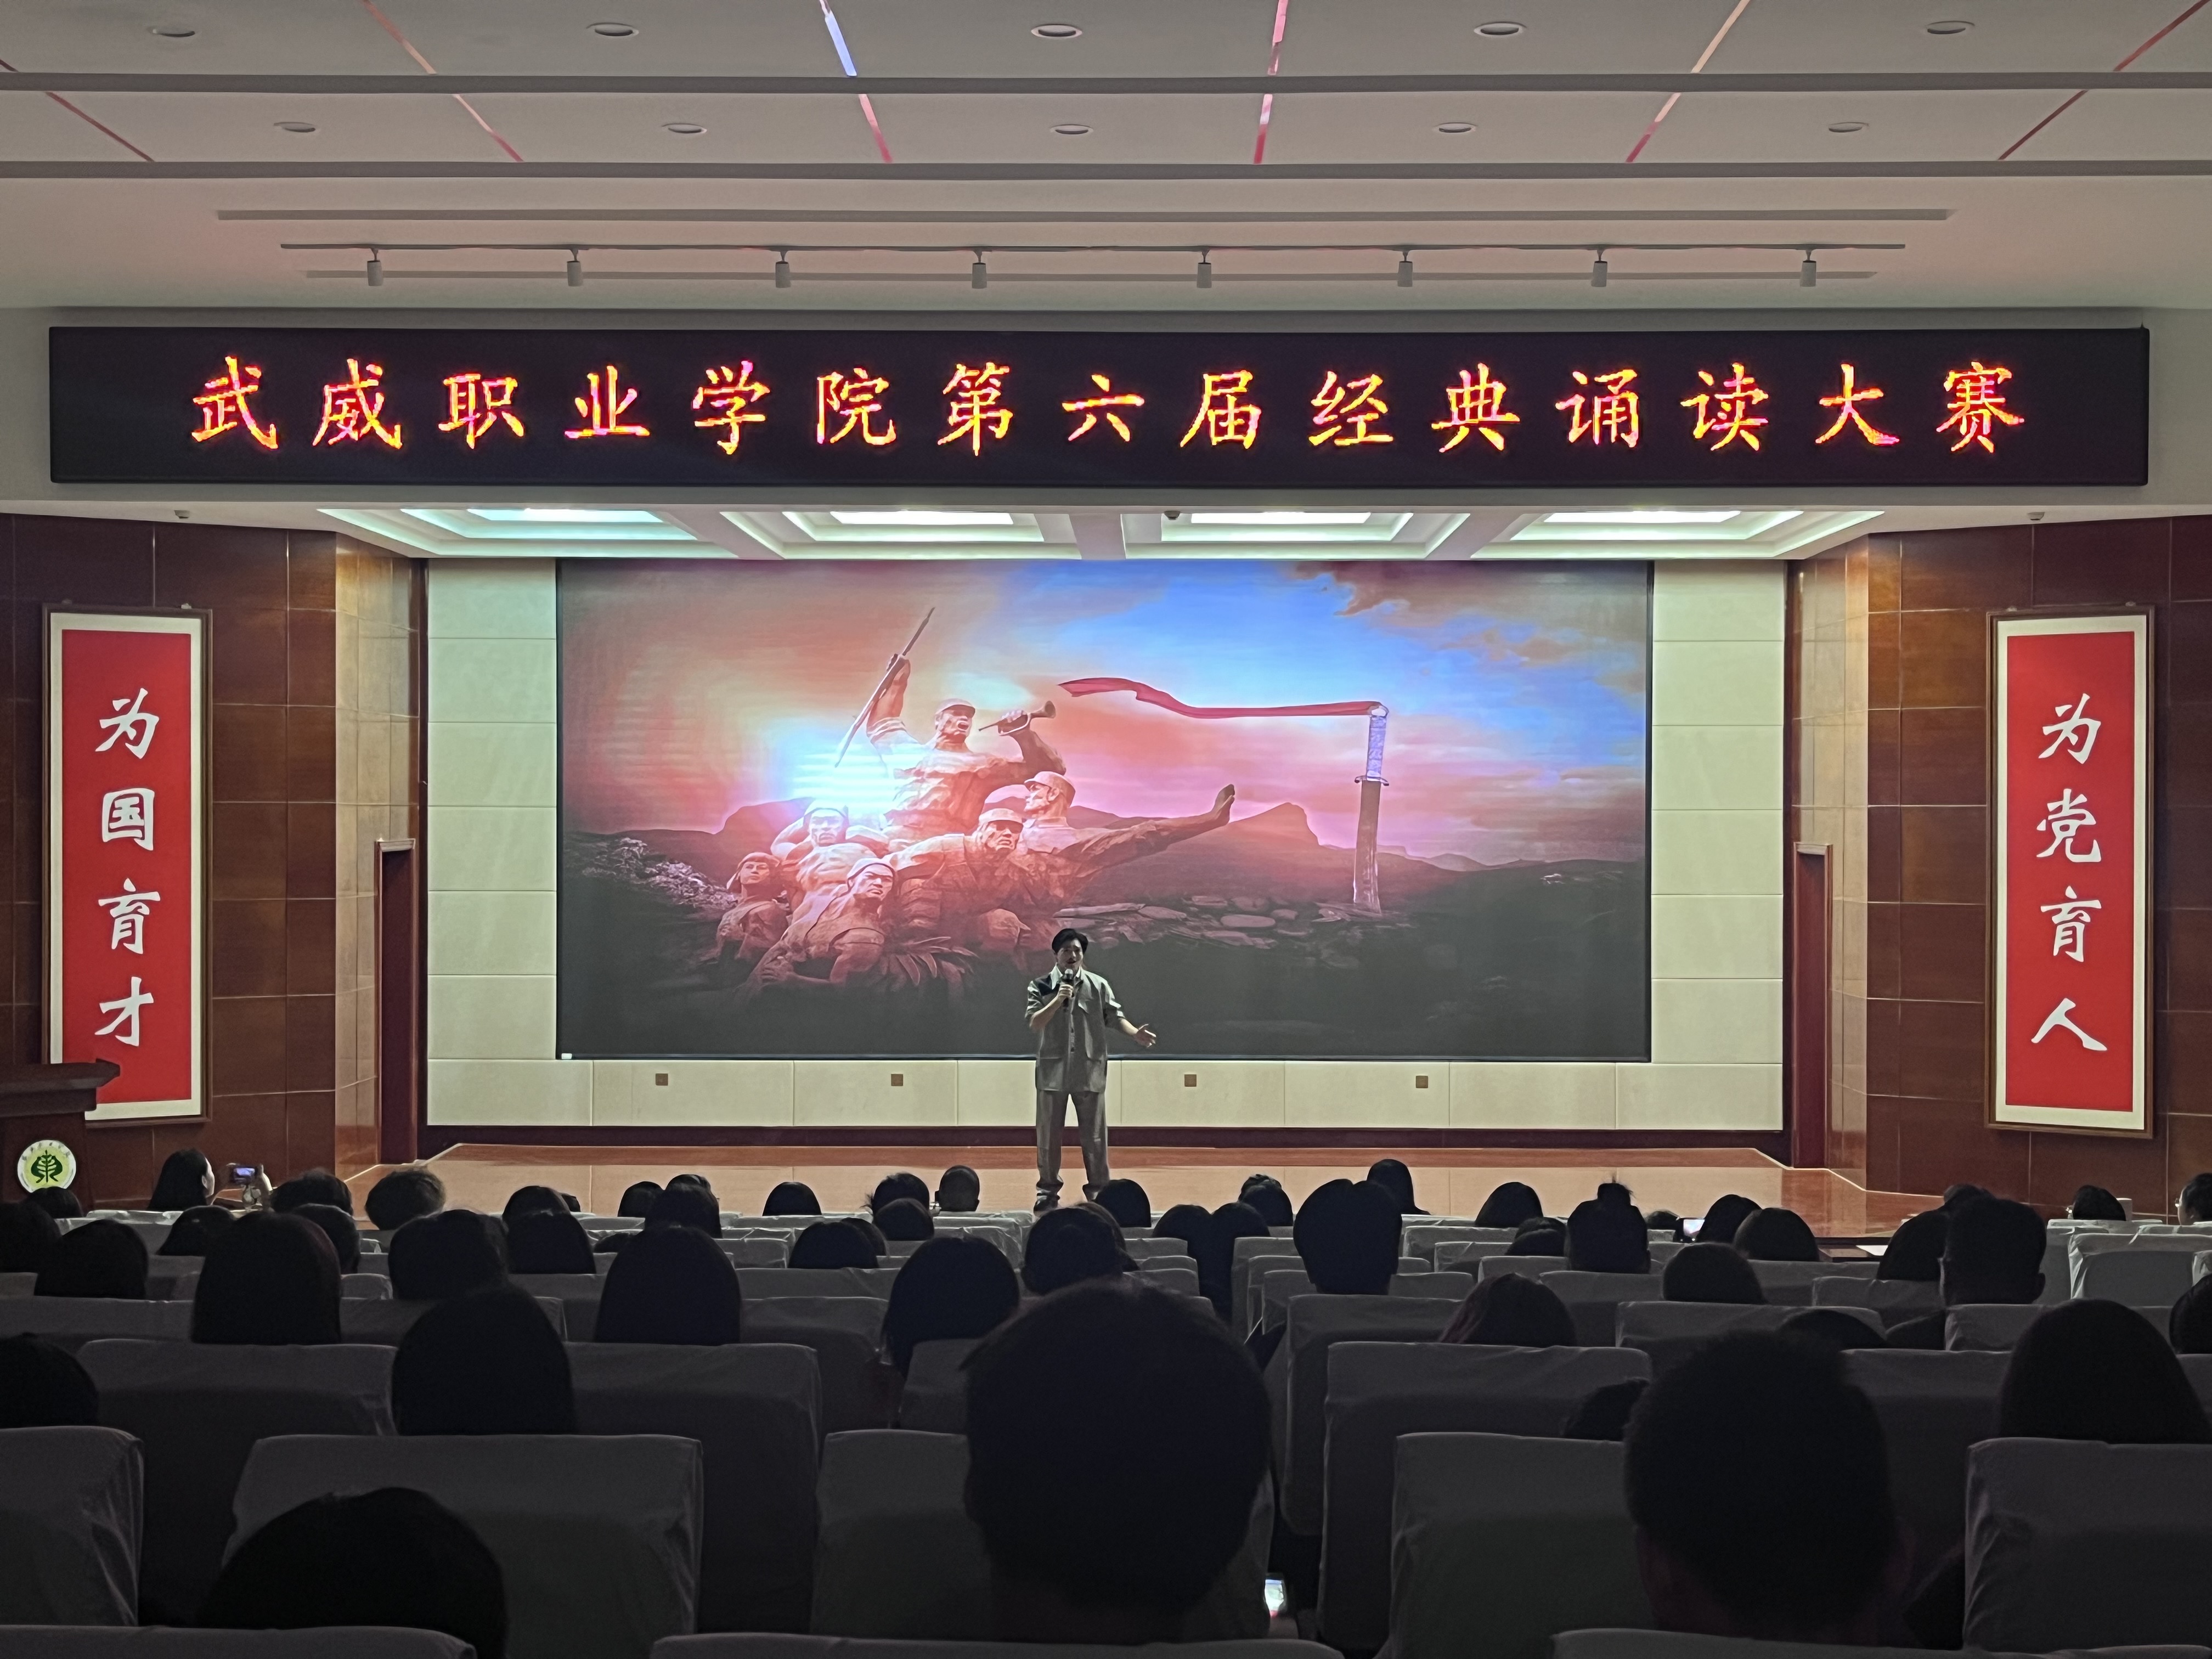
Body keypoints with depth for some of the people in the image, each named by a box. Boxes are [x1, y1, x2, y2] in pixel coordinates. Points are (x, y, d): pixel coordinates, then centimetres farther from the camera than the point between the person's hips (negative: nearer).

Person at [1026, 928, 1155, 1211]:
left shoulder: (1098, 986, 2)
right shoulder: (1041, 987, -1)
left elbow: (1116, 1017, -1)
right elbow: (1034, 1024, -10)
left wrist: (1136, 1035, -20)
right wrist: (1058, 1000, -21)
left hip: (1090, 1071, 0)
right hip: (1053, 1070, 0)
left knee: (1094, 1135, 5)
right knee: (1048, 1134, 8)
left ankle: (1098, 1190, 14)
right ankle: (1048, 1190, 19)